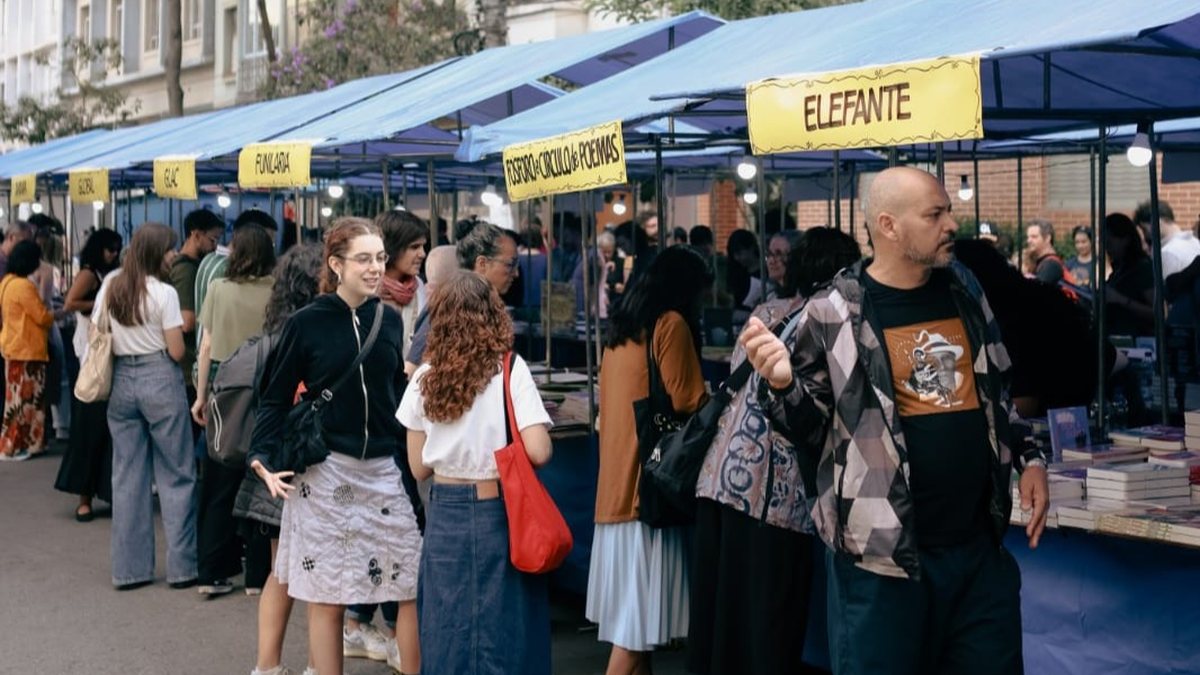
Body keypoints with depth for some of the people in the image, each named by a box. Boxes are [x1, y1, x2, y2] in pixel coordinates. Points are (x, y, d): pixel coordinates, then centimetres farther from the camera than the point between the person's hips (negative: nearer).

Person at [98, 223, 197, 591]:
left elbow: (96, 336, 9)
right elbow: (177, 352, -11)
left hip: (121, 381, 6)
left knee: (128, 477, 10)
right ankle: (182, 566, 5)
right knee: (176, 475, 3)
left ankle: (129, 567, 14)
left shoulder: (110, 285, 5)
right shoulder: (164, 292, -12)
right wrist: (182, 326, 8)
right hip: (160, 381, -5)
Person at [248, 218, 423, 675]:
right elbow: (276, 397, -1)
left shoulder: (389, 320, 5)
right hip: (325, 471, -3)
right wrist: (263, 458, -13)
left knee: (415, 588, 1)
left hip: (386, 470, 3)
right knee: (326, 596, 4)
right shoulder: (307, 323, -5)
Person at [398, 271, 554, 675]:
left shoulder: (425, 379, 0)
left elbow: (418, 467, 5)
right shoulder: (510, 371, -9)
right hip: (498, 511, -3)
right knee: (502, 629, 5)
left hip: (445, 515, 3)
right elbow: (538, 452, -17)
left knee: (448, 631, 11)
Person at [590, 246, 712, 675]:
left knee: (630, 613, 12)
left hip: (618, 479, 8)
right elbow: (686, 403, -12)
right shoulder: (671, 324, -8)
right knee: (638, 622, -5)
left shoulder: (621, 328, 15)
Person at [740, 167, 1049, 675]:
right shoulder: (834, 312, -8)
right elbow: (811, 427, -3)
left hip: (979, 543, 5)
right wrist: (781, 384, -22)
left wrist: (1028, 457, 12)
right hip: (883, 550, -5)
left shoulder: (964, 291, 9)